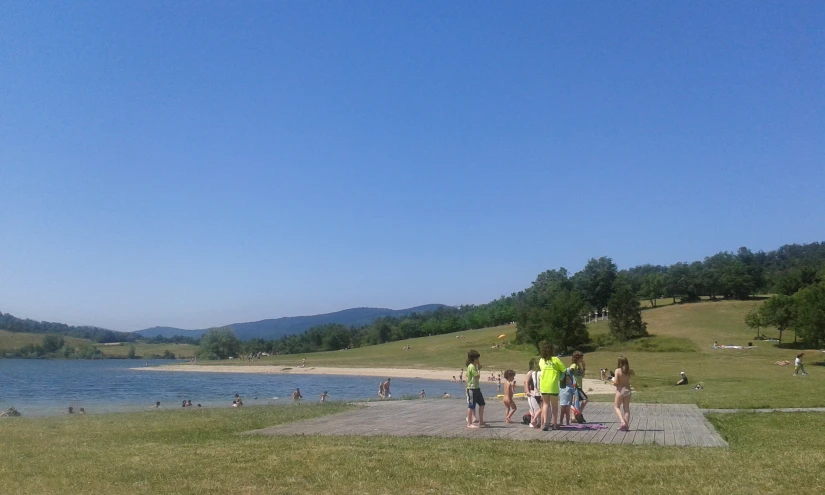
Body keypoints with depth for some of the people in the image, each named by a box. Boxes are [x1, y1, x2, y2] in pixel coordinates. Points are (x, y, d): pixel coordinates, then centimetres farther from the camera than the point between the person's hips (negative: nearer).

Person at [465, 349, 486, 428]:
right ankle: (469, 423, 2)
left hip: (476, 388, 10)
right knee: (471, 406, -4)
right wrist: (478, 369, -11)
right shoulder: (472, 367, -17)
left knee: (482, 404, 14)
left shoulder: (473, 366, 15)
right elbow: (477, 376, -21)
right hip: (472, 389, -10)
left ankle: (481, 422, 21)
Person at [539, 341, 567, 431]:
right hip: (553, 386, -3)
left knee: (545, 404, 12)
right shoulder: (555, 359, -6)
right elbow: (564, 370, -2)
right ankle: (554, 423, 16)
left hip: (543, 386, 3)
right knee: (554, 405, 12)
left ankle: (545, 423, -2)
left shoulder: (541, 361, 4)